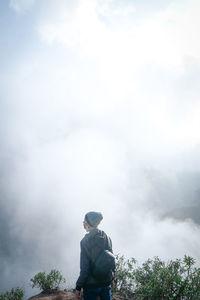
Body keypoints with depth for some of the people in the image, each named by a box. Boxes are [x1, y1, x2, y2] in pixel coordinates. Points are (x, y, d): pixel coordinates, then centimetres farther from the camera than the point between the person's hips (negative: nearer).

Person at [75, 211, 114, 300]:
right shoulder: (107, 237, 2)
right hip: (106, 282, 5)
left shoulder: (86, 240, -16)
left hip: (91, 284, -5)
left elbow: (85, 267, -17)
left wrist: (78, 286, -9)